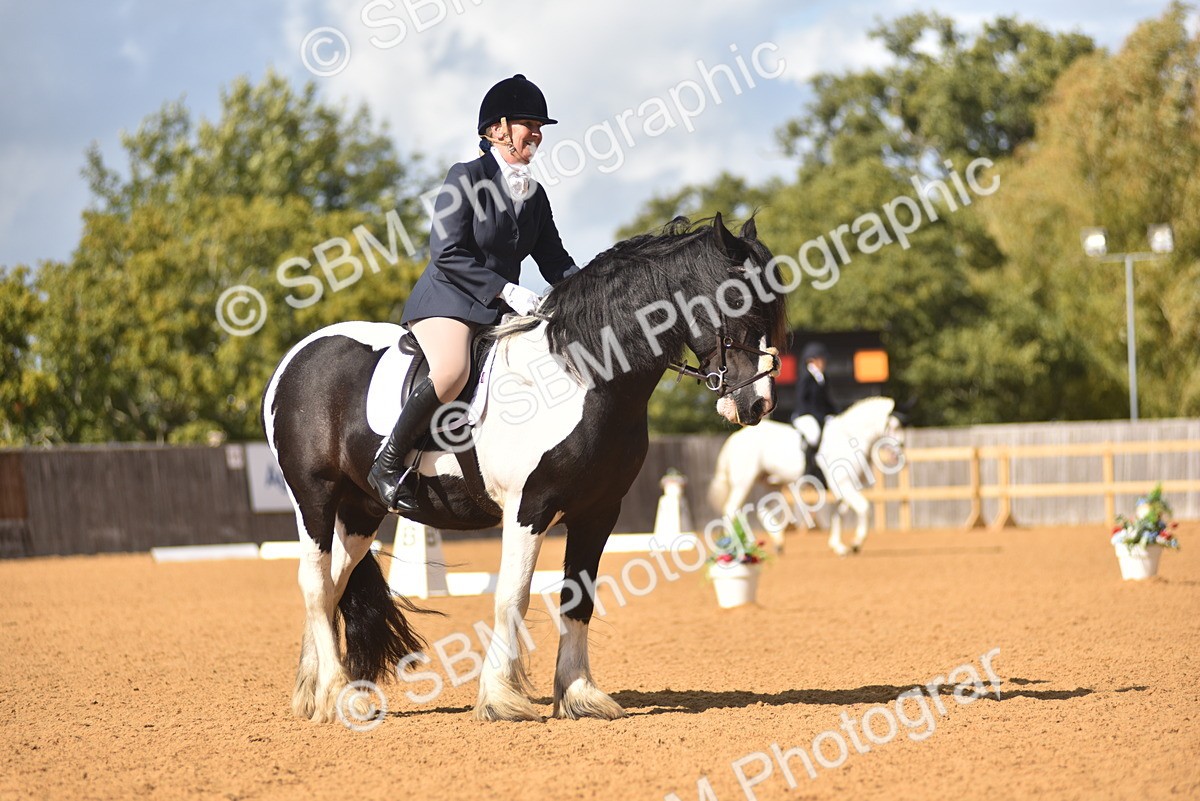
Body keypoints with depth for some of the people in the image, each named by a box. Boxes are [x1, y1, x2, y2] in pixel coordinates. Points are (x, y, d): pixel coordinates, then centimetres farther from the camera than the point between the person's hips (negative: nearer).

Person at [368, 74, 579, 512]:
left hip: (502, 311, 8)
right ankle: (388, 463, -21)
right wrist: (506, 290, -20)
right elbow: (447, 253, -15)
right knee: (452, 372, -35)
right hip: (447, 300, -8)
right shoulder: (465, 177, -8)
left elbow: (554, 261, 16)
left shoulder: (535, 194, 14)